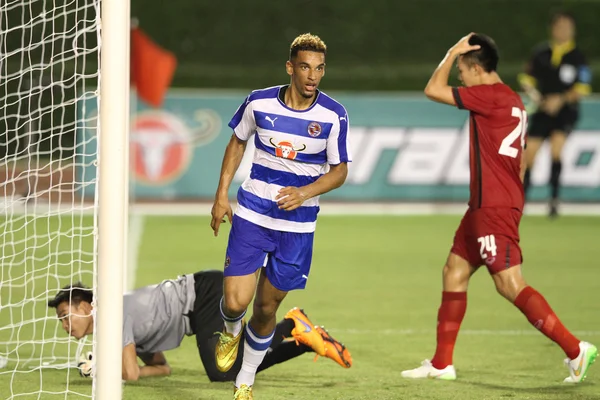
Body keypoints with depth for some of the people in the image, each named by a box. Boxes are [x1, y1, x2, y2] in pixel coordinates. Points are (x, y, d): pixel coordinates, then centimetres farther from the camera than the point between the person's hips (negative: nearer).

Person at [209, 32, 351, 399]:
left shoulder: (334, 115, -10)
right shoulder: (259, 103, -8)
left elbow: (340, 171, -4)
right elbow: (238, 142, 11)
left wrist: (304, 193, -22)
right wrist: (222, 195, 7)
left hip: (298, 224, 0)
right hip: (252, 214, 0)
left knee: (266, 307, 7)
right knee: (235, 302, -9)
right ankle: (232, 331, 30)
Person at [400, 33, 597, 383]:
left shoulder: (491, 95, -15)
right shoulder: (512, 101, 15)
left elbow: (433, 90, -13)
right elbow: (519, 162, 20)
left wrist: (453, 53, -1)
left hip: (493, 207, -10)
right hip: (485, 206, 10)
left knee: (510, 283, -12)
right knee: (454, 272, 13)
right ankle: (442, 363, 17)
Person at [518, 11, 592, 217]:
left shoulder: (577, 56, -4)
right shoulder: (541, 53, 3)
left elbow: (583, 88, -7)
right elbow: (527, 77, 12)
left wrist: (561, 99, -20)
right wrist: (531, 91, -9)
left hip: (566, 110, -3)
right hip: (543, 109, 3)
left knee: (556, 148, -23)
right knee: (528, 153, -2)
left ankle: (554, 199, -14)